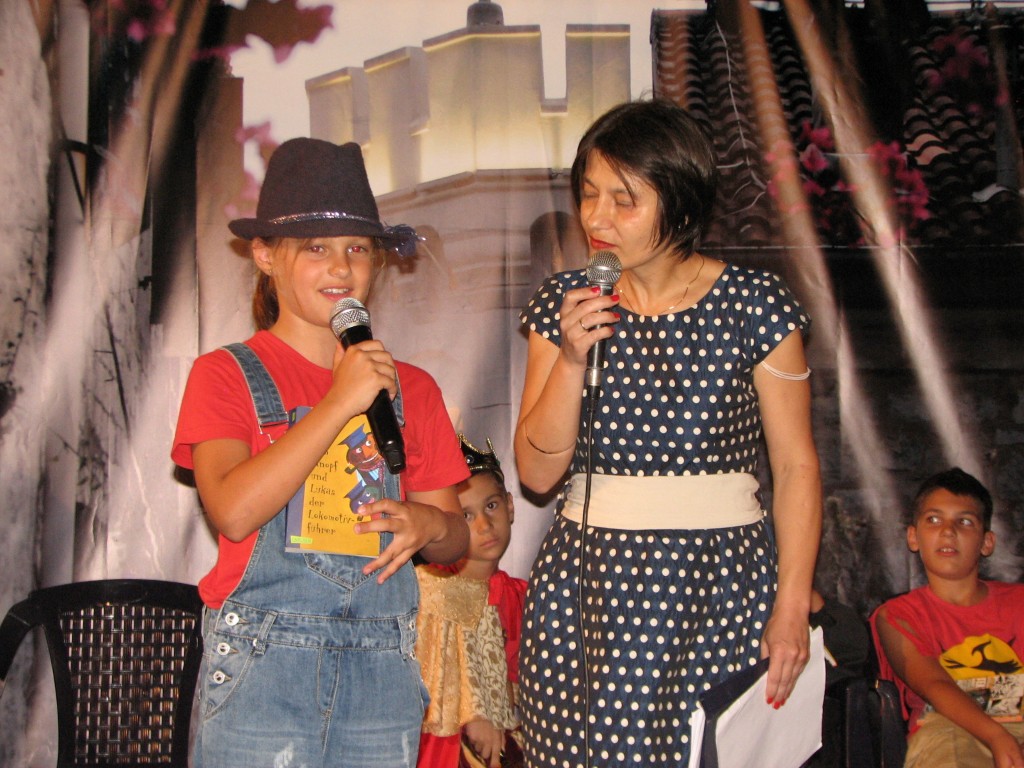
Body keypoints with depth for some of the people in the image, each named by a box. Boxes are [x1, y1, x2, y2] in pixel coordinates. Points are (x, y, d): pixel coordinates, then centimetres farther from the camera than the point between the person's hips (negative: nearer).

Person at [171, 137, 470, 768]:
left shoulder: (411, 387, 12)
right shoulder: (227, 374, 1)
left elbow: (455, 540, 13)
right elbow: (234, 512, -15)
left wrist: (429, 524, -11)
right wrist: (340, 403, -16)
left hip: (384, 669, 3)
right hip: (260, 667, -3)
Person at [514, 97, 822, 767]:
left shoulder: (755, 305, -3)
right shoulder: (563, 305, 4)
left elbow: (796, 465, -1)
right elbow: (537, 472, 1)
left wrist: (793, 605, -7)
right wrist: (572, 358, -12)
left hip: (721, 586, -2)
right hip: (587, 595, 2)